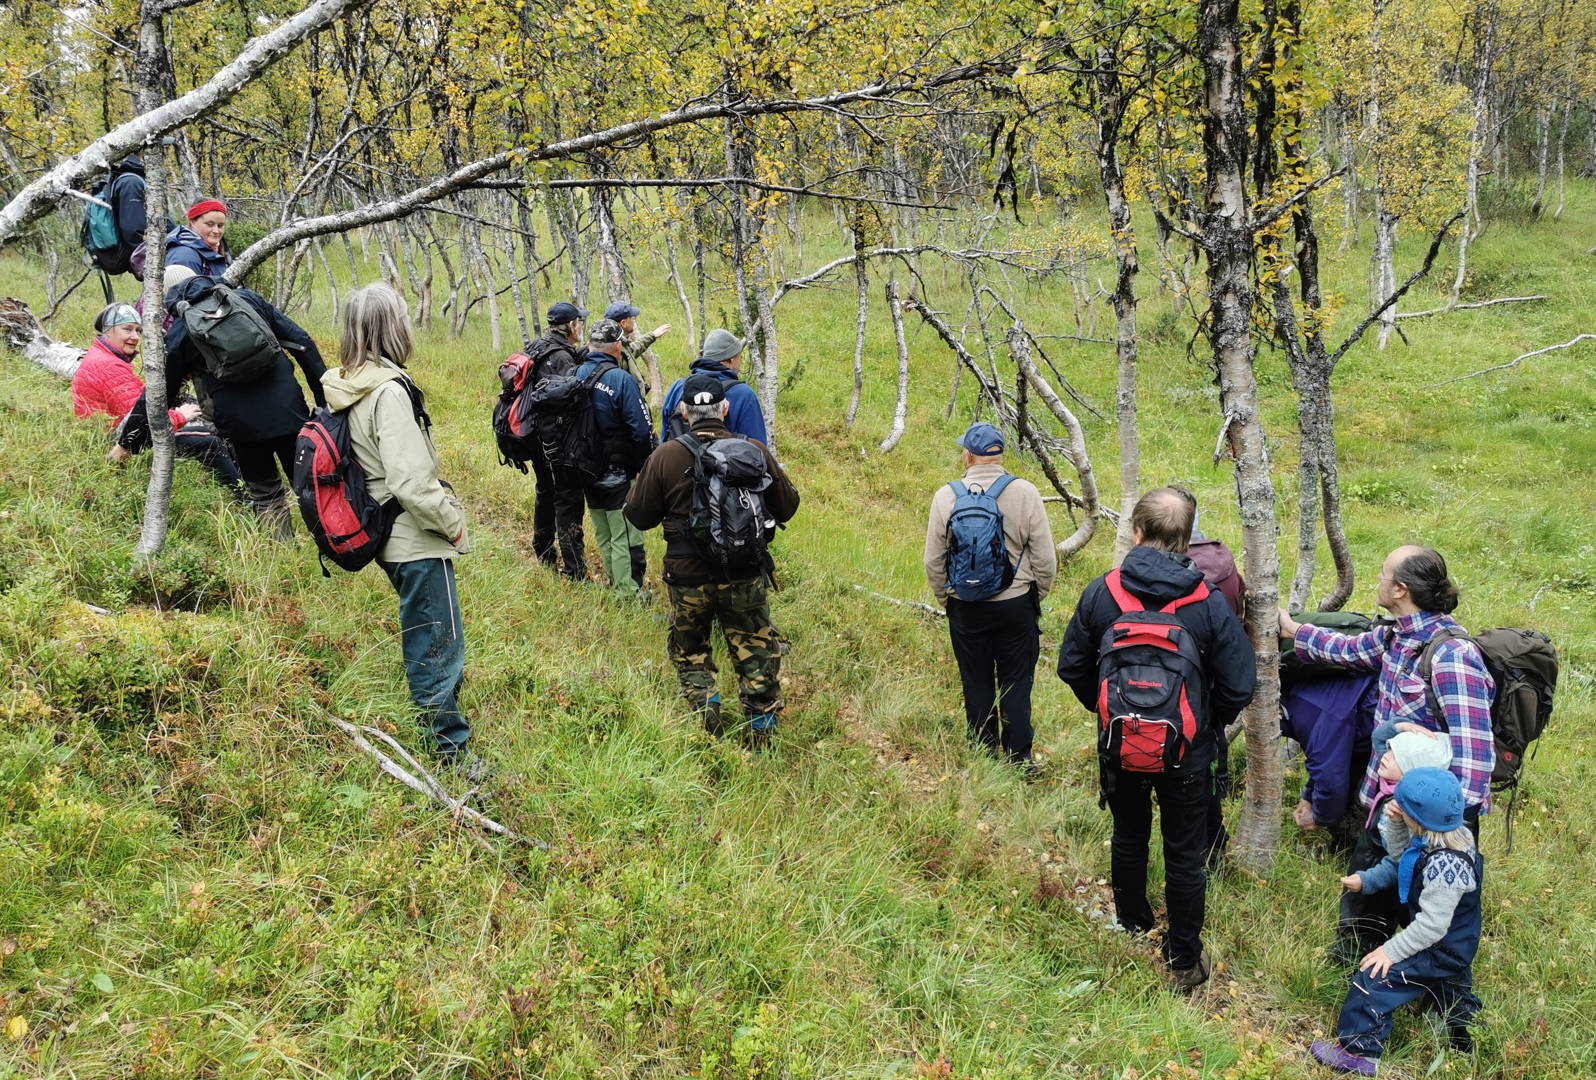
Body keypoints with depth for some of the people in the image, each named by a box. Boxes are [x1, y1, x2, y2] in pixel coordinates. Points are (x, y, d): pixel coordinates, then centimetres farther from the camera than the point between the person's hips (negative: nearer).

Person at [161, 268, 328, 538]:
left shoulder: (178, 334, 8)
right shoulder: (247, 298, 14)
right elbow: (301, 342, 8)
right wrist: (325, 395, 10)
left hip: (242, 423, -1)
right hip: (288, 411, 2)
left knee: (265, 495, 15)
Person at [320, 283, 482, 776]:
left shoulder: (346, 387, 6)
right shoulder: (389, 391, -22)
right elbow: (409, 480, -26)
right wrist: (452, 521, -12)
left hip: (389, 536, 10)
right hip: (419, 541, -9)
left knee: (422, 643, 22)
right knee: (439, 648, 0)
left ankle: (436, 730, 34)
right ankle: (451, 751, 8)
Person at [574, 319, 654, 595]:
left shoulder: (575, 375, 0)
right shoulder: (621, 380, -19)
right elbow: (640, 430, -20)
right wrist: (644, 467, -6)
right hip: (617, 473, -6)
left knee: (603, 535, 18)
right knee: (625, 536, 0)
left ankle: (614, 583, 28)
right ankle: (628, 591, 2)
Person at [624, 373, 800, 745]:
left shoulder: (664, 457, -11)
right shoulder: (755, 451, -8)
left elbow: (639, 516, -2)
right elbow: (787, 507, 3)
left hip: (687, 578, 0)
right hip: (746, 577, 0)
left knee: (689, 651, 22)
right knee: (756, 653, 15)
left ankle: (704, 707, 5)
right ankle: (762, 729, 14)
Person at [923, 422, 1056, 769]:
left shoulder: (946, 496, -9)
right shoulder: (1025, 493, -10)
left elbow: (933, 561, -1)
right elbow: (1045, 558, -5)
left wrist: (945, 599, 15)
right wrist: (1037, 596, 12)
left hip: (965, 608, 1)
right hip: (1016, 605, 0)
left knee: (977, 684, 13)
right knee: (1016, 684, 10)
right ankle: (1019, 762, 15)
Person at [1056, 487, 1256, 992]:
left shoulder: (1100, 594, -13)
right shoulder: (1210, 605, -17)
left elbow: (1072, 667, -4)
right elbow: (1239, 685, -13)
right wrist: (1209, 723, 6)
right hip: (1187, 754, -2)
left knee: (1129, 837, 25)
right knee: (1184, 855, 13)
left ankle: (1133, 928, 44)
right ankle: (1185, 963, 24)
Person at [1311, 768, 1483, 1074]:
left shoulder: (1444, 865, -37)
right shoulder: (1437, 841, -7)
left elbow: (1431, 925, -33)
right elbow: (1399, 867, 10)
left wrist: (1391, 951, -27)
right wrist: (1366, 880, -1)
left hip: (1441, 951, -10)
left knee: (1375, 978, -13)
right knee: (1448, 990, 32)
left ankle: (1358, 1050, -4)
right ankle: (1467, 1036, 53)